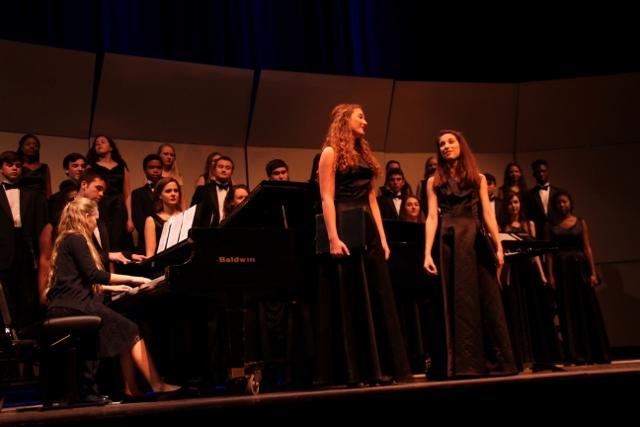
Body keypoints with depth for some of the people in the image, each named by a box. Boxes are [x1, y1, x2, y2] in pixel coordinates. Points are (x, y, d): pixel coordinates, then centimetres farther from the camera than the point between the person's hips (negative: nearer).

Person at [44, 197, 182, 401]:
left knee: (123, 331, 3)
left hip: (68, 305, 9)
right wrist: (131, 279, -12)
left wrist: (113, 287, 24)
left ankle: (131, 388, -5)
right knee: (130, 329, -11)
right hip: (73, 308, -9)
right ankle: (156, 384, -13)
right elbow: (93, 274, -17)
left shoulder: (67, 240, 23)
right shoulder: (76, 239, -7)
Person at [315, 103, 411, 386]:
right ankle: (350, 371, 1)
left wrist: (382, 236, 10)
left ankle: (377, 368, 10)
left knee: (376, 298, 5)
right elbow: (327, 199, -11)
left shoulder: (364, 155, 19)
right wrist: (333, 238, -20)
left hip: (368, 231, 7)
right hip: (345, 230, -7)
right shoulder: (331, 153, -2)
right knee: (348, 301, -4)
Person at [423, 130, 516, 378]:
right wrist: (428, 253, -9)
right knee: (457, 302, 0)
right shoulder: (435, 182, 11)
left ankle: (496, 362, 5)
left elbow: (487, 214, 4)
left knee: (487, 299, -2)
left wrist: (498, 246, -8)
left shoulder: (478, 178, 13)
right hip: (449, 243, 0)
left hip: (476, 241, 0)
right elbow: (432, 218, 2)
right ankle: (465, 364, 3)